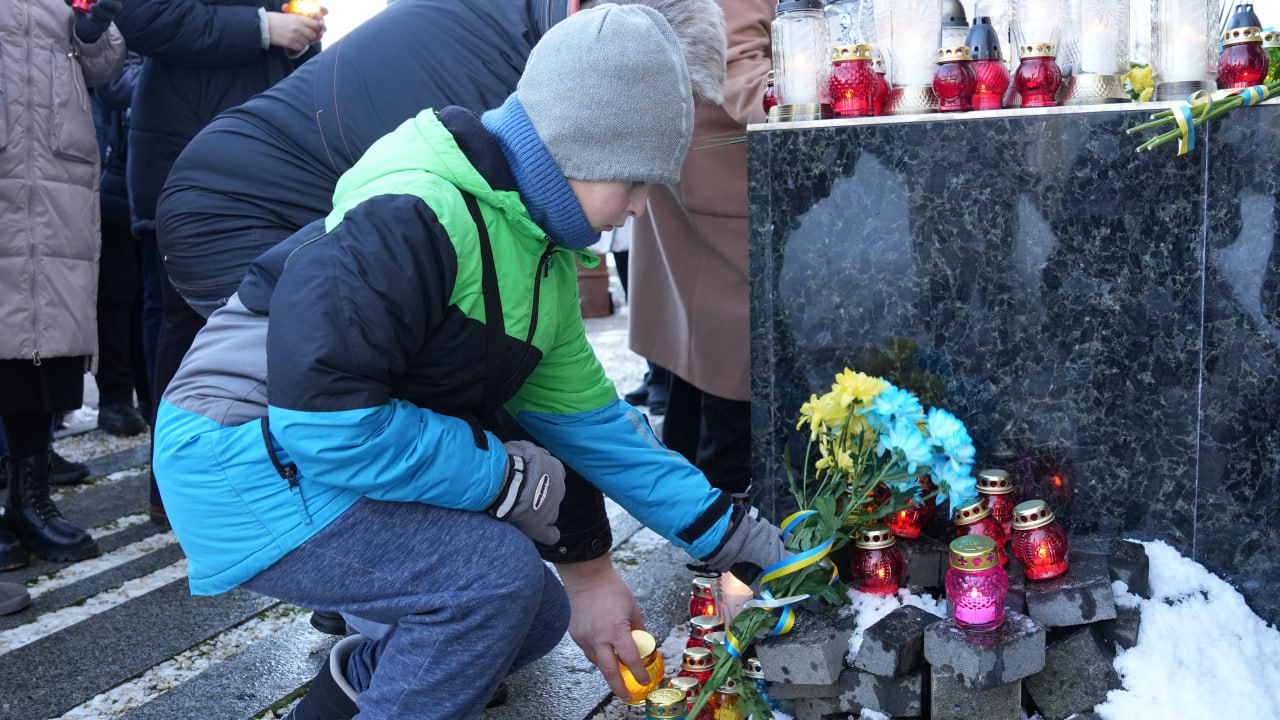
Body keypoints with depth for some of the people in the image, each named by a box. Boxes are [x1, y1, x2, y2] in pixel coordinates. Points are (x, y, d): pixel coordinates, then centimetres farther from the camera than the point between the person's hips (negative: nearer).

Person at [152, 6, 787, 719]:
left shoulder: (544, 260, 6)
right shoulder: (410, 215, -26)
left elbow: (584, 416, 7)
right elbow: (328, 420, -32)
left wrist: (741, 543, 6)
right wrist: (515, 476, -21)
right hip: (246, 467, -9)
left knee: (538, 616, 7)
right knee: (497, 575, -25)